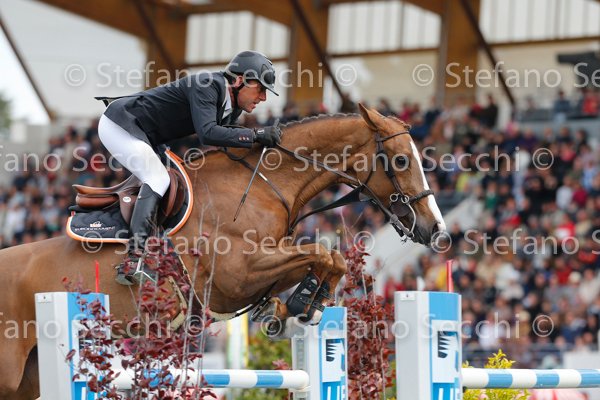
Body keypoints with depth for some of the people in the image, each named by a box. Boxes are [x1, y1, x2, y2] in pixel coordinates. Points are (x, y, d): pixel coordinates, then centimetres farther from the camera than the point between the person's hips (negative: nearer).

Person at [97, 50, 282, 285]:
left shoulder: (233, 108, 7)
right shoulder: (208, 85, -23)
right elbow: (207, 133, -36)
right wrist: (256, 135, -33)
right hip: (119, 123, -11)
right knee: (157, 179, -20)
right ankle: (134, 260, -32)